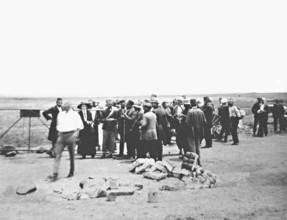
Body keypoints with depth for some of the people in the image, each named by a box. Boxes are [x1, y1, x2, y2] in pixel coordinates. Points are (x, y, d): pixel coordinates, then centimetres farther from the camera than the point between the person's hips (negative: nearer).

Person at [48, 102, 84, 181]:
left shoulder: (75, 114, 1)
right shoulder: (60, 114, 15)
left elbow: (80, 126, -3)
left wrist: (76, 133, -15)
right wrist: (59, 134, 13)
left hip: (71, 135, -4)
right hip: (61, 135, 4)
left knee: (71, 155, 5)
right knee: (57, 154, -8)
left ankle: (71, 172, 20)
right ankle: (55, 174, -11)